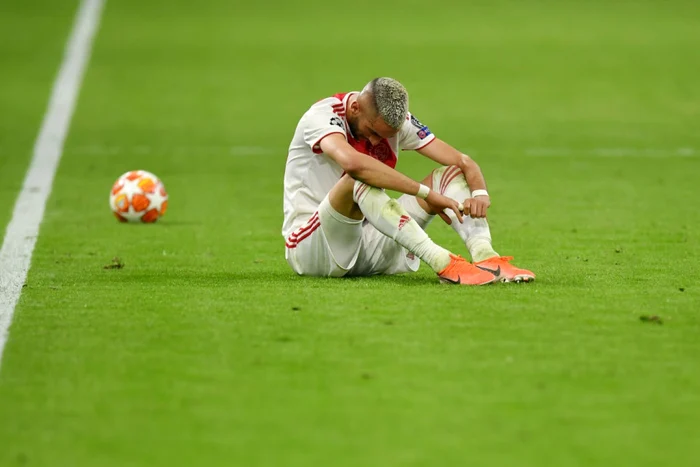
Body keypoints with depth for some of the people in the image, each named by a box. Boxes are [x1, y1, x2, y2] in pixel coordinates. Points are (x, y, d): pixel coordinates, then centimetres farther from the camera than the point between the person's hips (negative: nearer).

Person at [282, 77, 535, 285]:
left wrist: (479, 193, -29)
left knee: (450, 175, -8)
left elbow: (463, 162, -5)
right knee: (359, 181, -37)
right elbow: (352, 162, -42)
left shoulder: (399, 121, -1)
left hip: (371, 244, 6)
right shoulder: (322, 116, -20)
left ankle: (486, 258, -34)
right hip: (310, 248, -6)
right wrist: (428, 193, -41)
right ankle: (443, 264, -47)